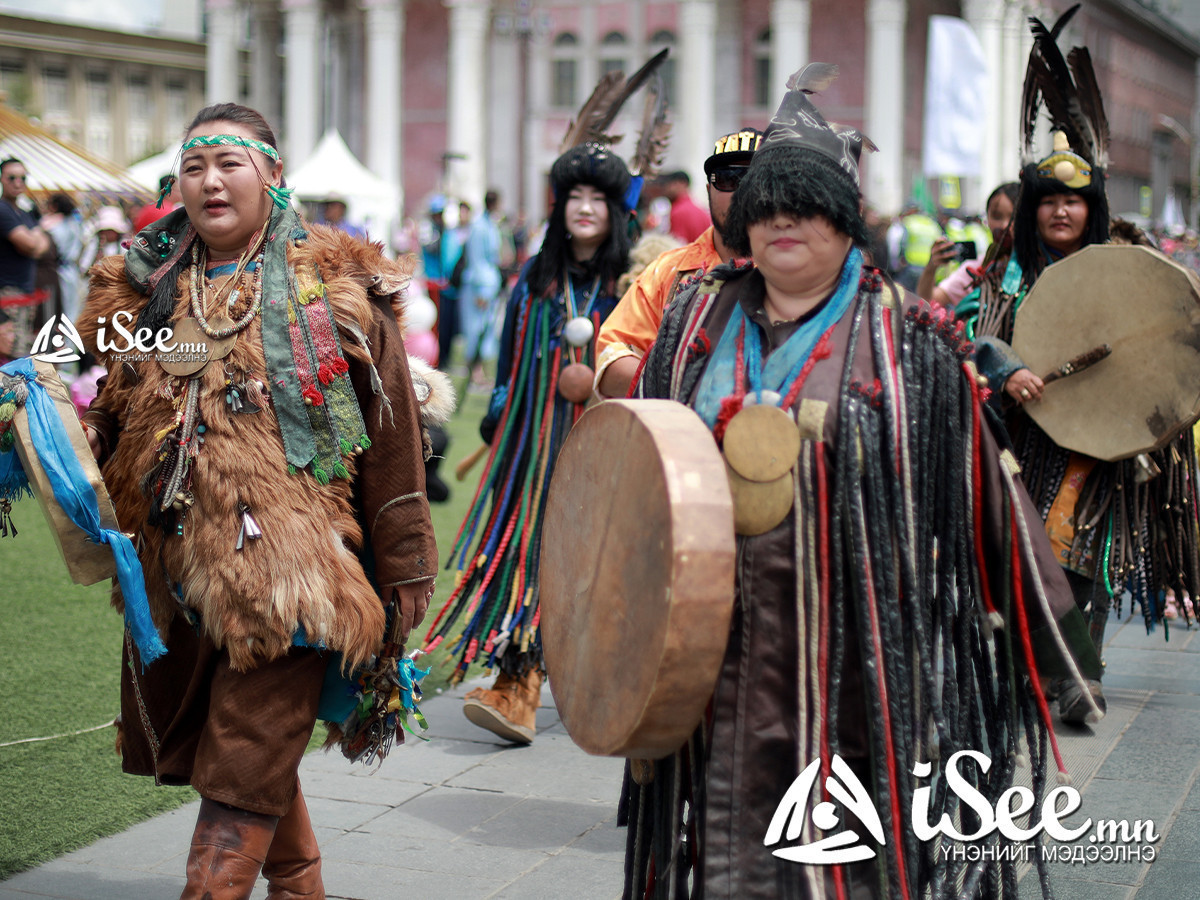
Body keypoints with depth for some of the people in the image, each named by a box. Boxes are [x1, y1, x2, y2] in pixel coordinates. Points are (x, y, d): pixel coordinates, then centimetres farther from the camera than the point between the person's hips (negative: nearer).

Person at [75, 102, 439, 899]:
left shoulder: (338, 288, -1)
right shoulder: (144, 290, 11)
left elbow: (393, 440, -1)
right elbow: (111, 426, 22)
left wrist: (401, 581, -2)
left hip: (295, 575, -5)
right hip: (178, 578, 5)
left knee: (243, 774, -5)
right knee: (260, 755, 18)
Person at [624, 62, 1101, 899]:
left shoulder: (906, 340, 0)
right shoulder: (698, 325, 10)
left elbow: (981, 486, 1)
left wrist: (1049, 614, 3)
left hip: (856, 644, -2)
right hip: (728, 636, 3)